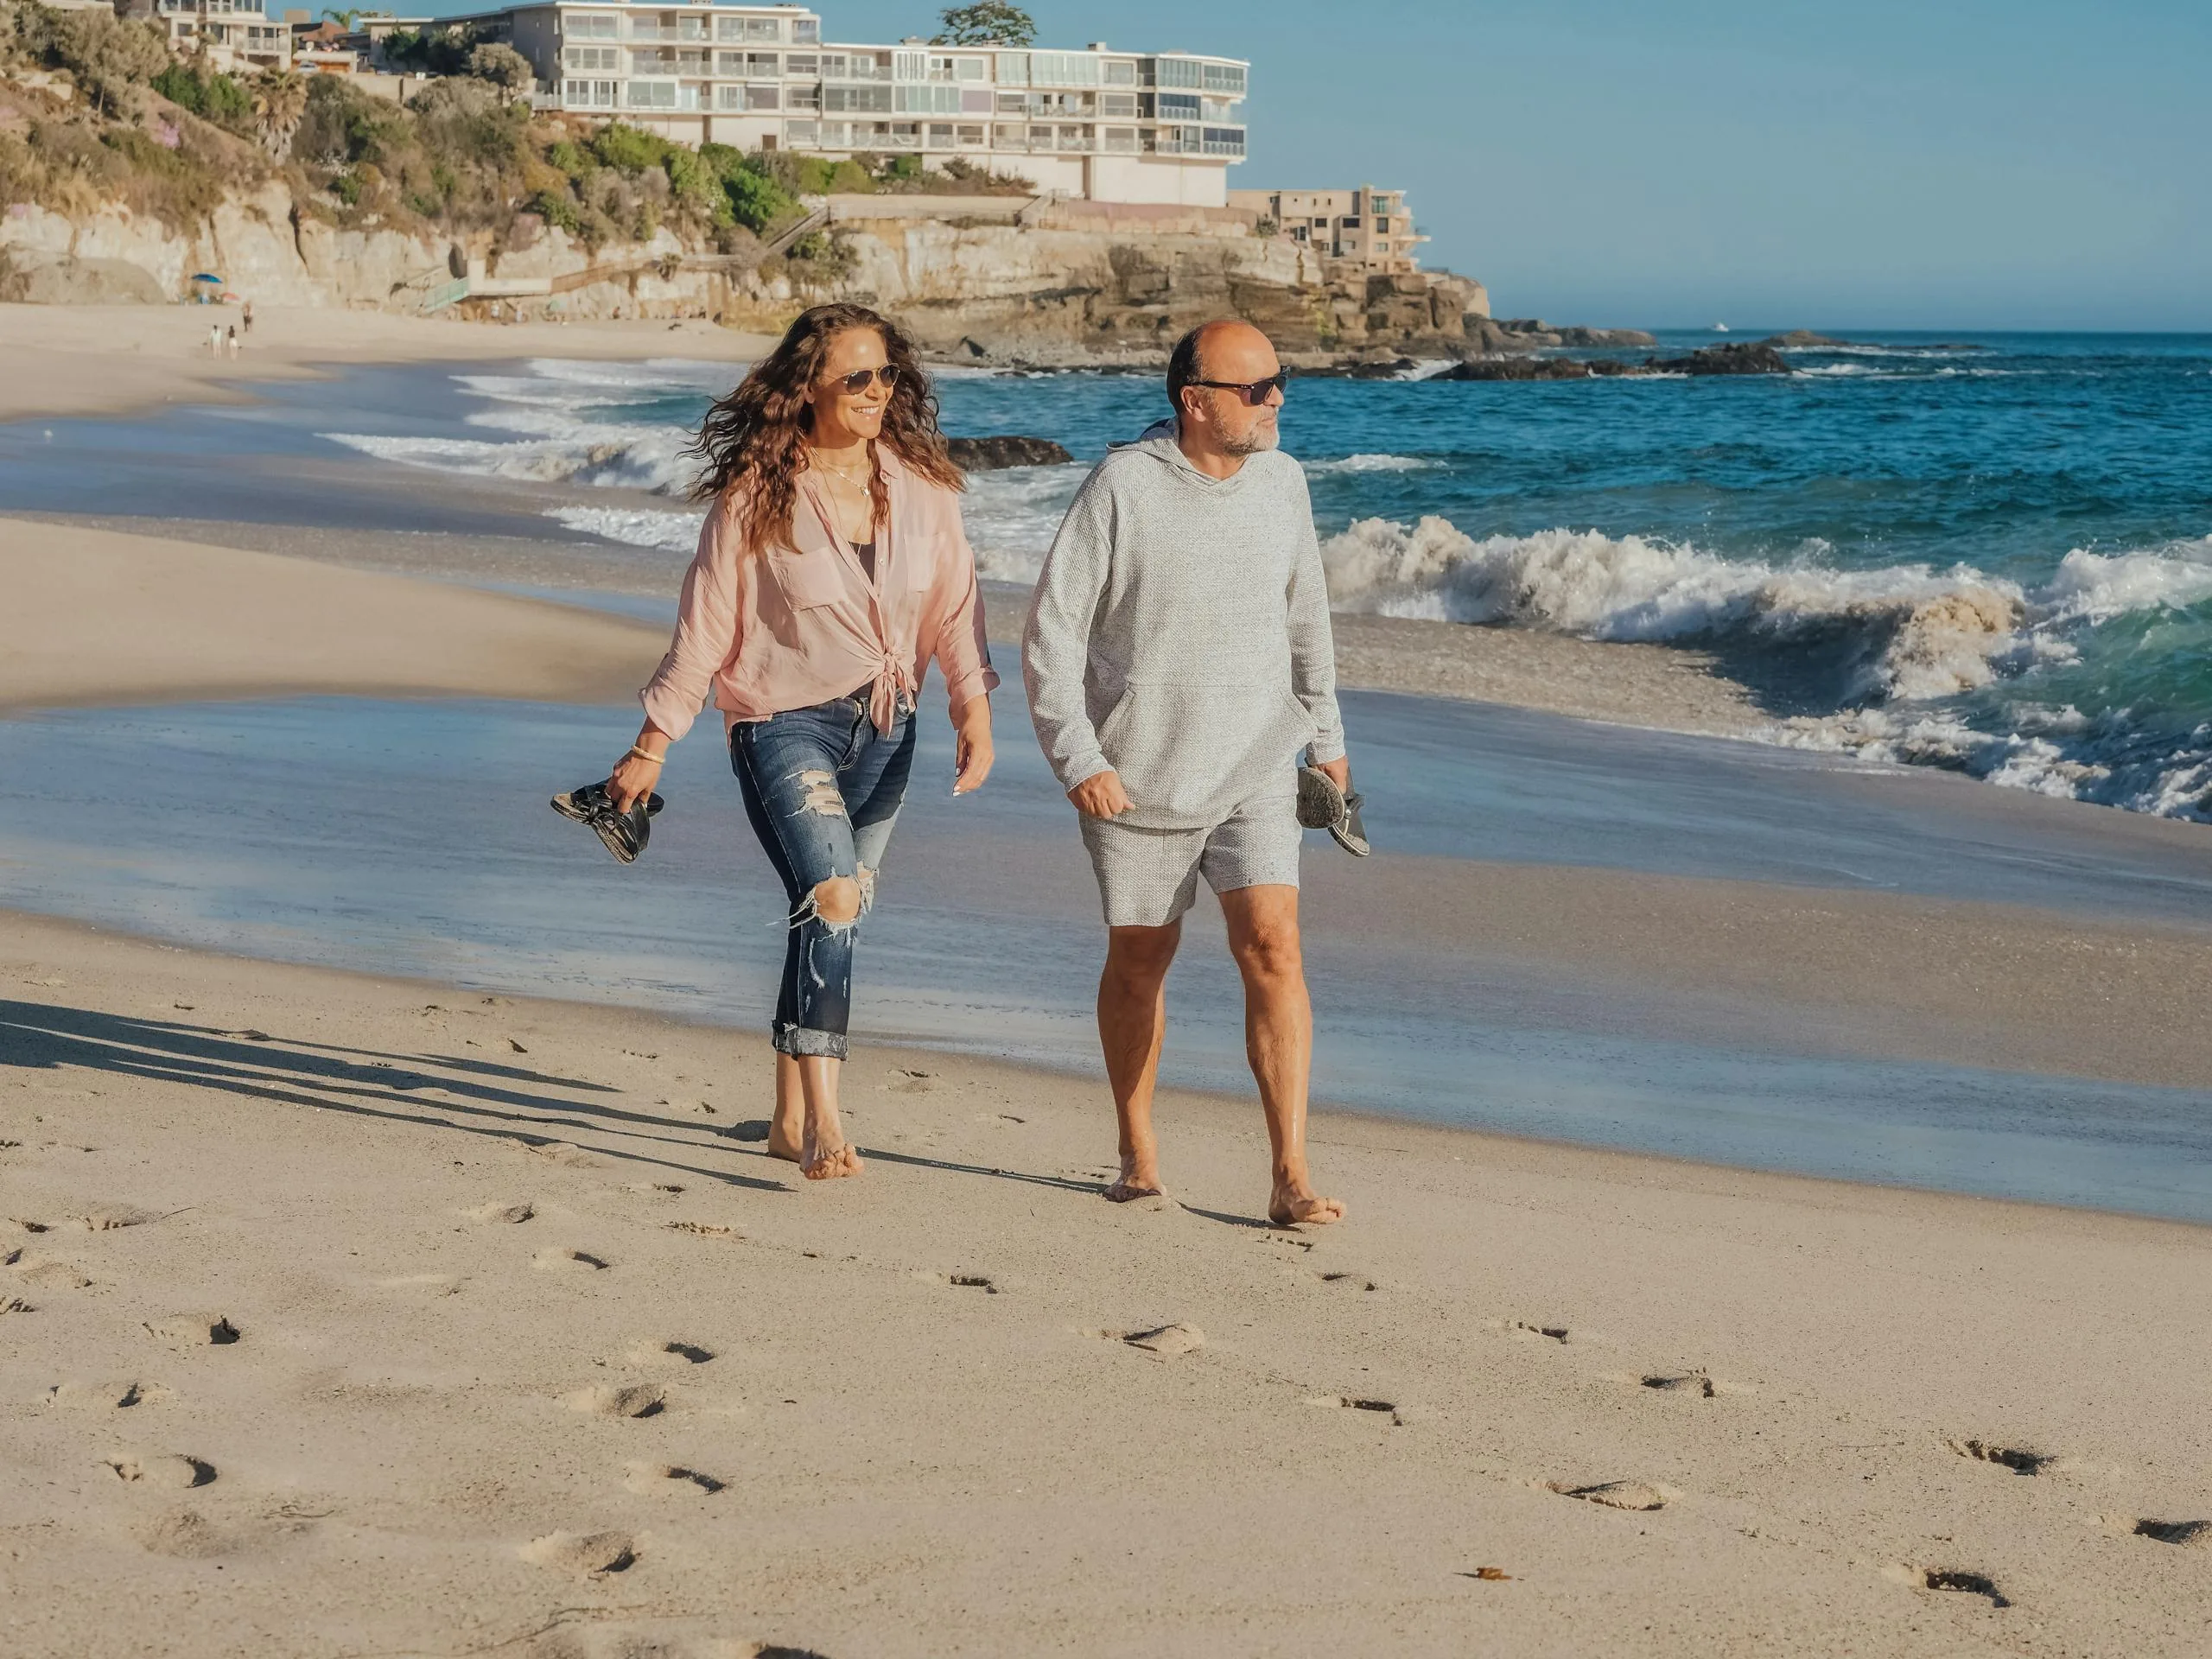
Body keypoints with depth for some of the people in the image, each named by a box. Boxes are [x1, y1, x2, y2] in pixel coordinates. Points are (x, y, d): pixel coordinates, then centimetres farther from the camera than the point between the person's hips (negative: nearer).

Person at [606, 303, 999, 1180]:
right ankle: (823, 1123, -24)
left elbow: (954, 600, 7)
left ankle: (790, 1117, 25)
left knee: (834, 915, 11)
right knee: (831, 899, -22)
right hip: (784, 722, -5)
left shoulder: (919, 483, 2)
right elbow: (704, 625, -5)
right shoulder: (755, 496, -9)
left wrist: (974, 709, -4)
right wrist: (650, 747, -2)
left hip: (883, 729, 5)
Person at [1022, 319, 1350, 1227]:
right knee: (1139, 960, 11)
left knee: (1272, 948, -13)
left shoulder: (1281, 481, 2)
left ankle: (1292, 1177, -13)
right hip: (1138, 777, -2)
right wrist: (1078, 760, -15)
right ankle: (1138, 1153, 30)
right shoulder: (1123, 487, -12)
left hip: (1257, 774, 2)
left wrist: (1326, 734, 22)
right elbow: (1050, 633, -9)